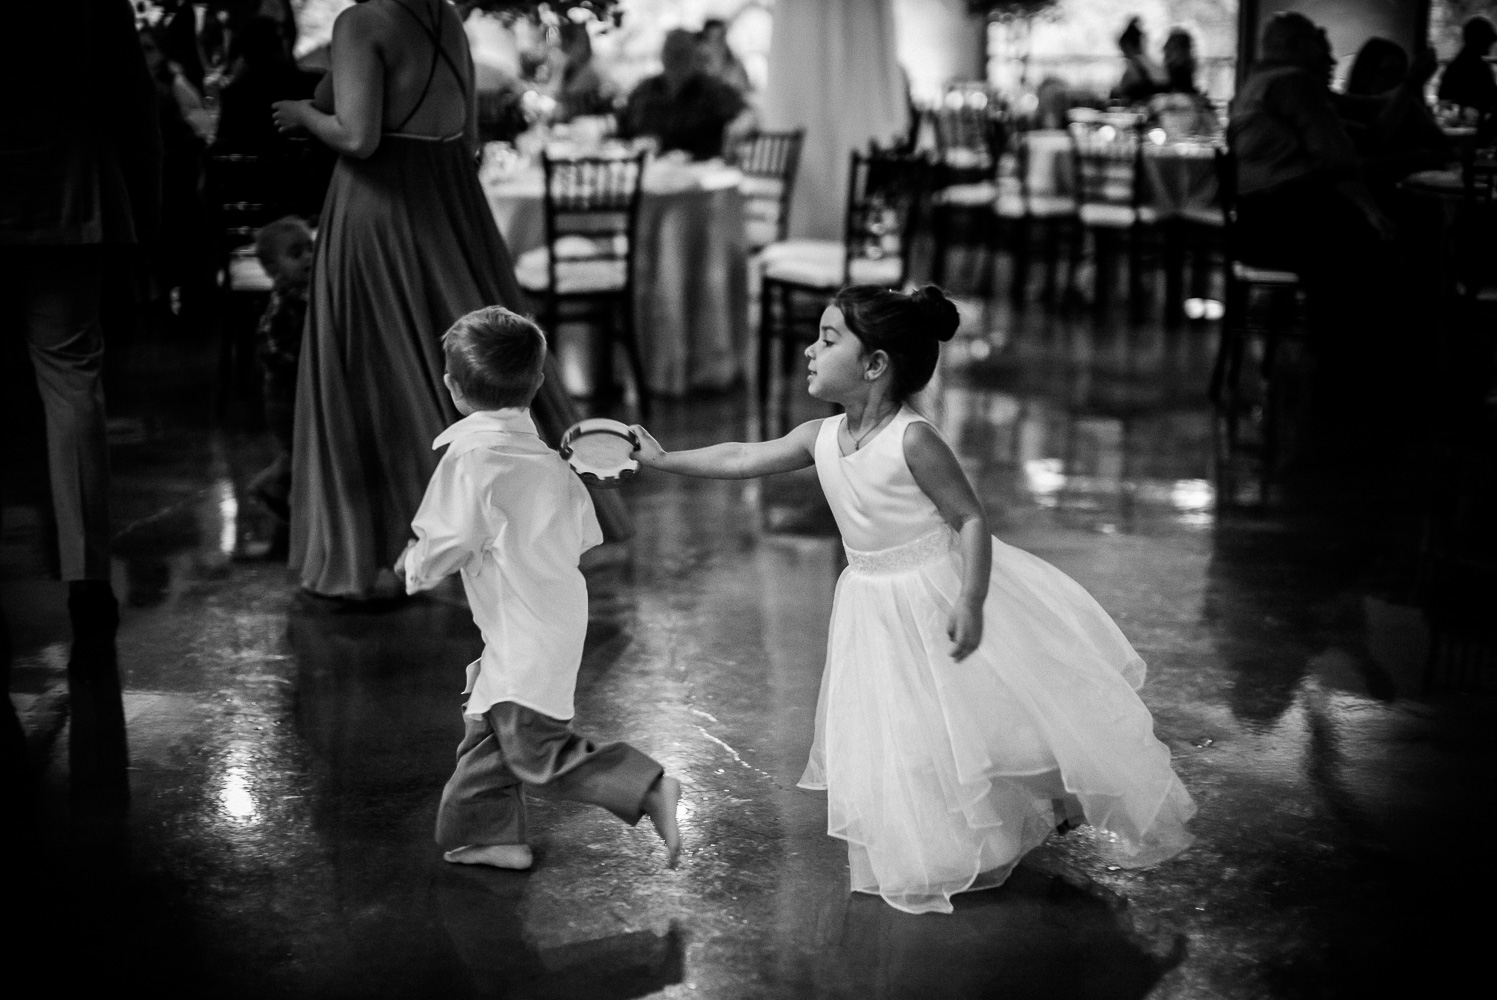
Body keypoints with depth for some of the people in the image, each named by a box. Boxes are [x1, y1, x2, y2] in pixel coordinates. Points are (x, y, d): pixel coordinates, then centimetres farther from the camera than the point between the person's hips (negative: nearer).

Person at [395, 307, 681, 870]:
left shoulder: (471, 454, -16)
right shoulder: (545, 455, 8)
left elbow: (453, 538, -20)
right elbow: (584, 533, 12)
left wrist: (416, 567, 0)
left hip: (524, 629, -9)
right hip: (559, 607, 9)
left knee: (537, 750, -6)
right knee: (487, 727, 21)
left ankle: (648, 788, -12)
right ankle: (485, 833, 30)